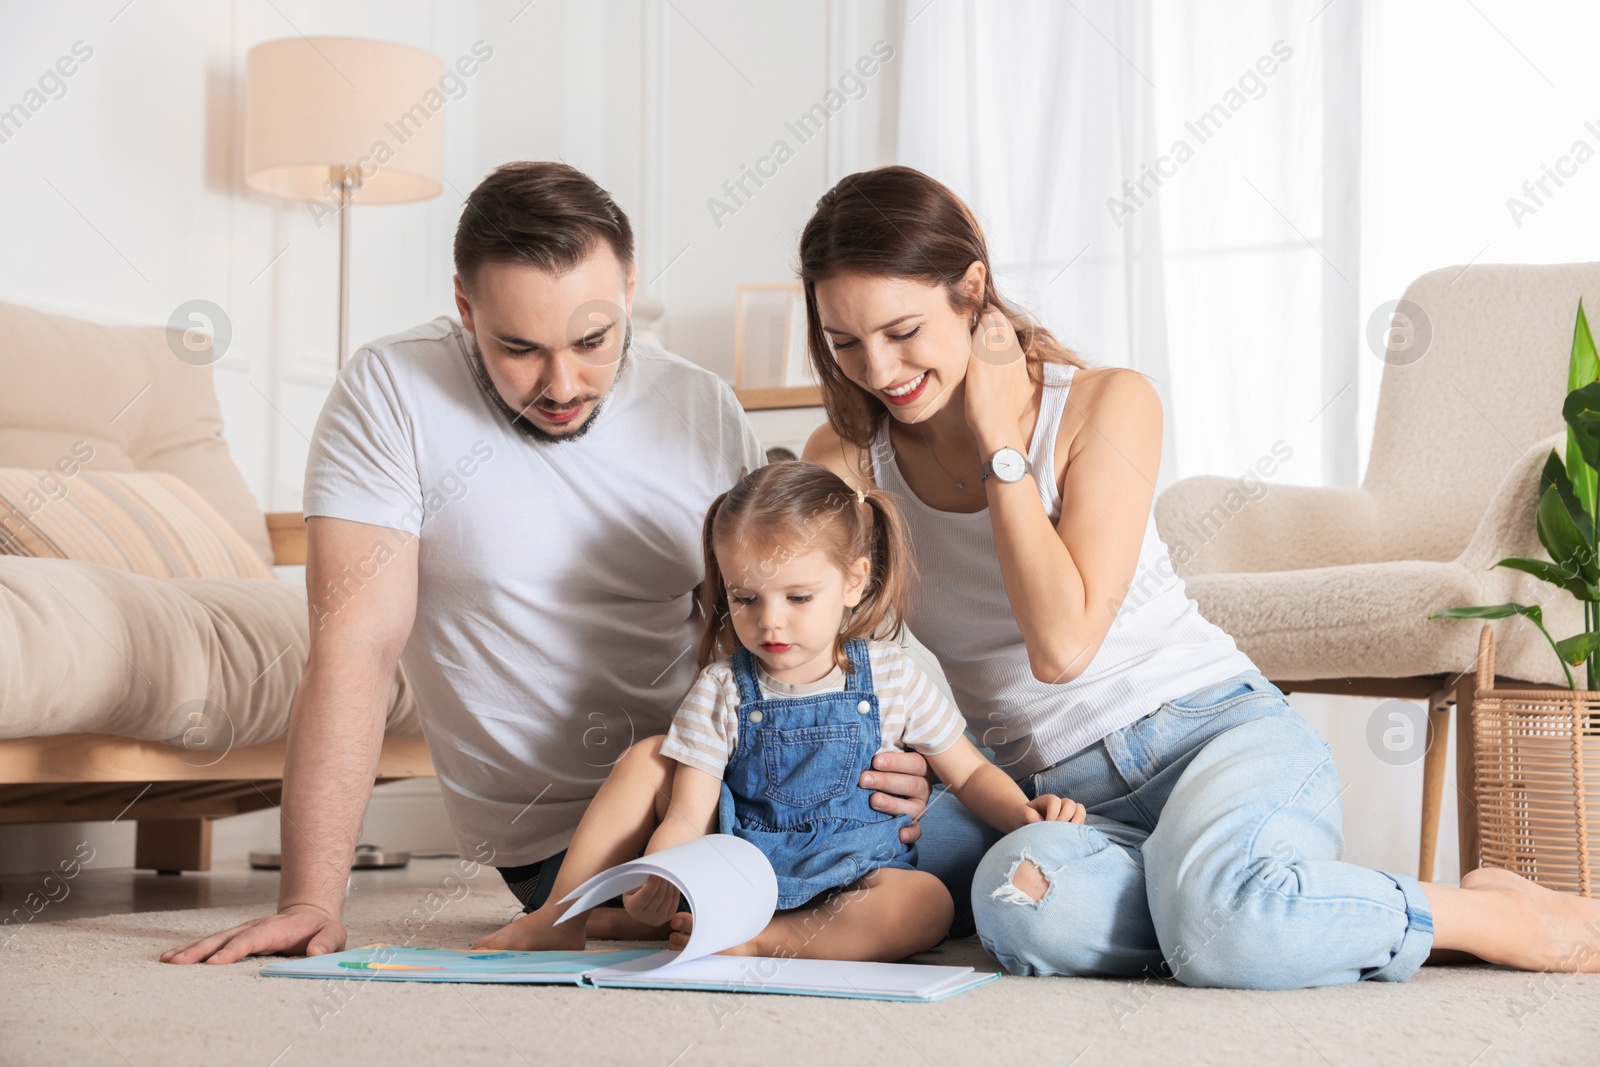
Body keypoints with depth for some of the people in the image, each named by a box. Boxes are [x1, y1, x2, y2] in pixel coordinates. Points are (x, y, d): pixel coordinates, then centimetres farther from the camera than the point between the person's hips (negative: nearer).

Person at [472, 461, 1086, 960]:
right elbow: (685, 818, -12)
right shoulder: (723, 691, -5)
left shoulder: (892, 678, -4)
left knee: (928, 904, -32)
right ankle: (559, 918, -7)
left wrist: (1024, 814, -17)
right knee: (647, 759, -11)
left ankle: (760, 942, -35)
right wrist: (658, 884, -34)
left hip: (848, 885, -1)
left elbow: (970, 773, 5)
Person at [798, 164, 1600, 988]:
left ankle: (1501, 916, -12)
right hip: (1054, 800, 3)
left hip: (1215, 732, -2)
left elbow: (1063, 642, -15)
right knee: (1025, 901, -38)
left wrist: (999, 442, -13)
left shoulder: (1107, 405, -4)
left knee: (1223, 920, -39)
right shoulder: (847, 462, 5)